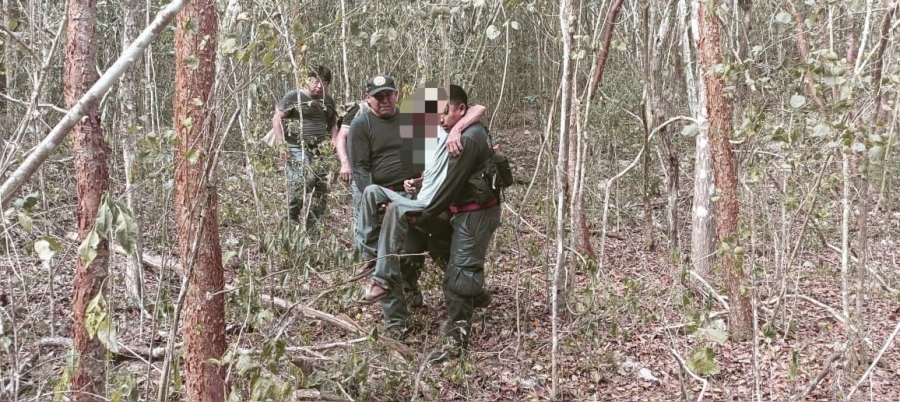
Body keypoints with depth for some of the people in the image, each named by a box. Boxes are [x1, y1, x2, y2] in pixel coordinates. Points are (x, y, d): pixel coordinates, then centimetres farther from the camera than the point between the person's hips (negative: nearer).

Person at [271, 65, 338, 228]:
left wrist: (334, 144, 5)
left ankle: (313, 229, 12)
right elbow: (276, 119, -3)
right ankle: (290, 220, -8)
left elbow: (332, 125, 23)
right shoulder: (294, 96, 0)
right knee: (304, 179, -25)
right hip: (297, 149, -6)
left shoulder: (328, 101, 18)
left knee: (321, 187, -1)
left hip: (320, 151, 6)